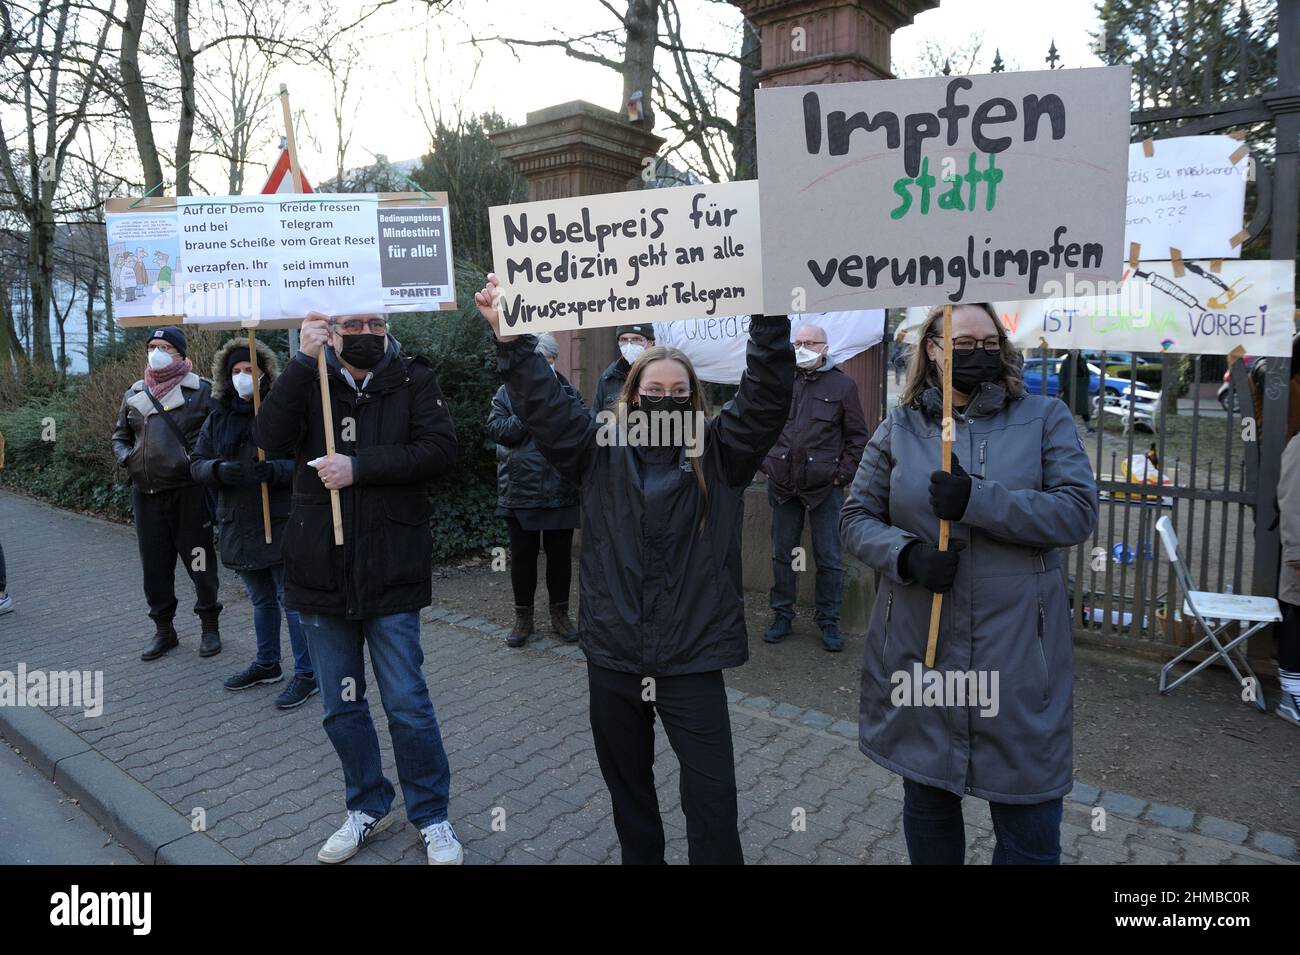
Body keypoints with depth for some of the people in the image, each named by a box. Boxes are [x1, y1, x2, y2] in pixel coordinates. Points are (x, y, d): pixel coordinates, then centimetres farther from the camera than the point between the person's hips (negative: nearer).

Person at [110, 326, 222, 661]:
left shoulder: (200, 389, -3)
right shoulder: (135, 393, 12)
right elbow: (120, 436, 22)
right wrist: (127, 458, 3)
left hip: (188, 492, -5)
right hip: (145, 494, 5)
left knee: (199, 562, 4)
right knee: (154, 565, 12)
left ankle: (210, 626, 21)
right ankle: (163, 630, 26)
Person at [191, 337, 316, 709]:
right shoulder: (218, 418, 9)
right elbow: (197, 462, 6)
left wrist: (274, 471, -29)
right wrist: (218, 469, -16)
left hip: (281, 523, -6)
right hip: (239, 524, 6)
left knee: (291, 598, -1)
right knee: (262, 600, 21)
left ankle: (306, 673, 11)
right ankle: (267, 664, 37)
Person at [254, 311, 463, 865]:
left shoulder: (413, 380, 0)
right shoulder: (309, 381, 5)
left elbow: (438, 450, -14)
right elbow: (271, 439, -12)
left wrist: (358, 466, -20)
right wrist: (303, 360, -19)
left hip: (391, 572, -3)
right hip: (322, 571, 3)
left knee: (407, 704, 4)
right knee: (340, 705, 14)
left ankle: (431, 816, 23)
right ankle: (368, 808, 34)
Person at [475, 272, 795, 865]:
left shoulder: (719, 455, -1)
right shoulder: (602, 453, 3)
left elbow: (768, 398, -11)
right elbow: (542, 406, -5)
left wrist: (770, 321, -23)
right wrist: (510, 339, -15)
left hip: (693, 662, -2)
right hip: (612, 658, 2)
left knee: (712, 801, 2)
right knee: (628, 793, 20)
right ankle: (640, 857, 42)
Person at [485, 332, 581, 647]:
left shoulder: (567, 391, 8)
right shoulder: (507, 393, 4)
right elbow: (497, 430, -8)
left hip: (560, 490, 1)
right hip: (520, 490, -1)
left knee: (560, 554, 10)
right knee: (522, 556, 8)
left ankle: (560, 615, 25)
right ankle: (523, 618, 22)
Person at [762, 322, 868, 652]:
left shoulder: (842, 384, 1)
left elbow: (857, 435, 3)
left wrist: (843, 473, -5)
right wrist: (767, 463, 7)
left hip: (825, 487, -3)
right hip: (784, 485, 3)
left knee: (828, 558, 4)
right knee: (782, 554, 12)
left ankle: (828, 621, 17)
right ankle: (782, 615, 25)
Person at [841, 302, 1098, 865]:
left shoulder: (1044, 418, 2)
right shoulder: (899, 427, 5)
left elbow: (1078, 510, -10)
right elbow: (856, 517, 4)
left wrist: (977, 500, -21)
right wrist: (906, 554, -15)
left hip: (1018, 650, -1)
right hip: (916, 646, 2)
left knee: (1029, 828, 8)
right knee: (926, 803, 19)